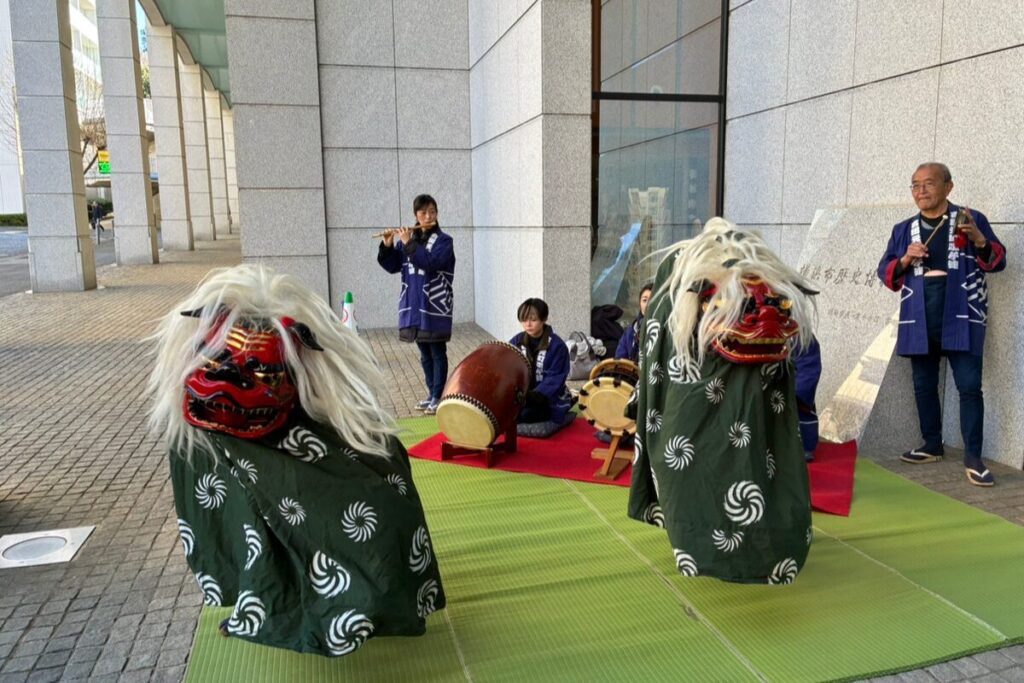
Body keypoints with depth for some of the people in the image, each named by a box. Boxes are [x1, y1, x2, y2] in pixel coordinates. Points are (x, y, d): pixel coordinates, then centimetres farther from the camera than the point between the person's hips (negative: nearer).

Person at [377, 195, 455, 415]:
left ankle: (439, 397, 7)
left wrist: (409, 243, -19)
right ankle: (432, 394, 23)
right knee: (424, 353, 13)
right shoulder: (407, 238, 9)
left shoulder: (443, 241, -6)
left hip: (435, 306, -5)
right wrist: (387, 246, -7)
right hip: (414, 304, 5)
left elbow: (430, 262, -22)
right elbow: (392, 266, 8)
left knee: (438, 352, 0)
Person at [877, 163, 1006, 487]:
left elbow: (997, 262, -1)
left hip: (960, 318, -3)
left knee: (969, 386, -7)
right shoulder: (903, 229, 11)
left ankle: (972, 456, 1)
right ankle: (932, 445, 25)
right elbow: (885, 272, 10)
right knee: (923, 386, 11)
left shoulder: (972, 219, 3)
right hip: (918, 320, 4)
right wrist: (905, 260, -11)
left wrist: (978, 239, -20)